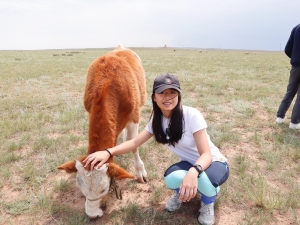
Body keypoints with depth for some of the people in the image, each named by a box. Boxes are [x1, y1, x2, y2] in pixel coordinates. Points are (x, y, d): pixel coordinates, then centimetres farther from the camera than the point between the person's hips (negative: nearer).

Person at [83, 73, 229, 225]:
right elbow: (135, 142, -7)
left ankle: (208, 201, -1)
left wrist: (194, 171, -50)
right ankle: (181, 192, 8)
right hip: (189, 164, 4)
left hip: (214, 163, -3)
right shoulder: (157, 120, -9)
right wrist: (108, 152, -23)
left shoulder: (192, 116, -27)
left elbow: (206, 155, -28)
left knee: (202, 179, -39)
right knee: (171, 179, -31)